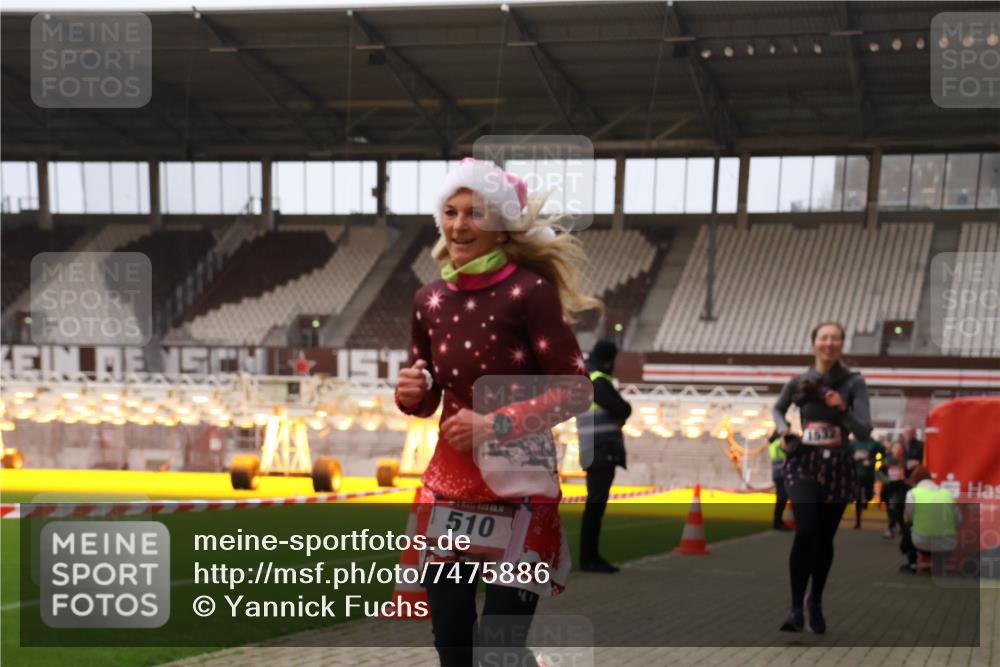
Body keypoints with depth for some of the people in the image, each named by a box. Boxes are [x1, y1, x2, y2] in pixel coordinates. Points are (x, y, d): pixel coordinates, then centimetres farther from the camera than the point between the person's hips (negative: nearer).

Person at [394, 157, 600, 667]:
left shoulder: (529, 291, -11)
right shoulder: (429, 299, 5)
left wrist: (498, 424, -20)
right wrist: (410, 394, -7)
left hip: (519, 484, -5)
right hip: (448, 484, 5)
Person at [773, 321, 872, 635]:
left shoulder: (854, 382, -3)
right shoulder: (798, 382, 1)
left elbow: (865, 431, -7)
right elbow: (778, 409, 21)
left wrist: (843, 409, -24)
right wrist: (783, 430, 1)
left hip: (837, 465, 1)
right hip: (803, 462, -1)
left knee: (825, 538, 9)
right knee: (806, 532, -18)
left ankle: (816, 603, 29)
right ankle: (796, 609, -13)